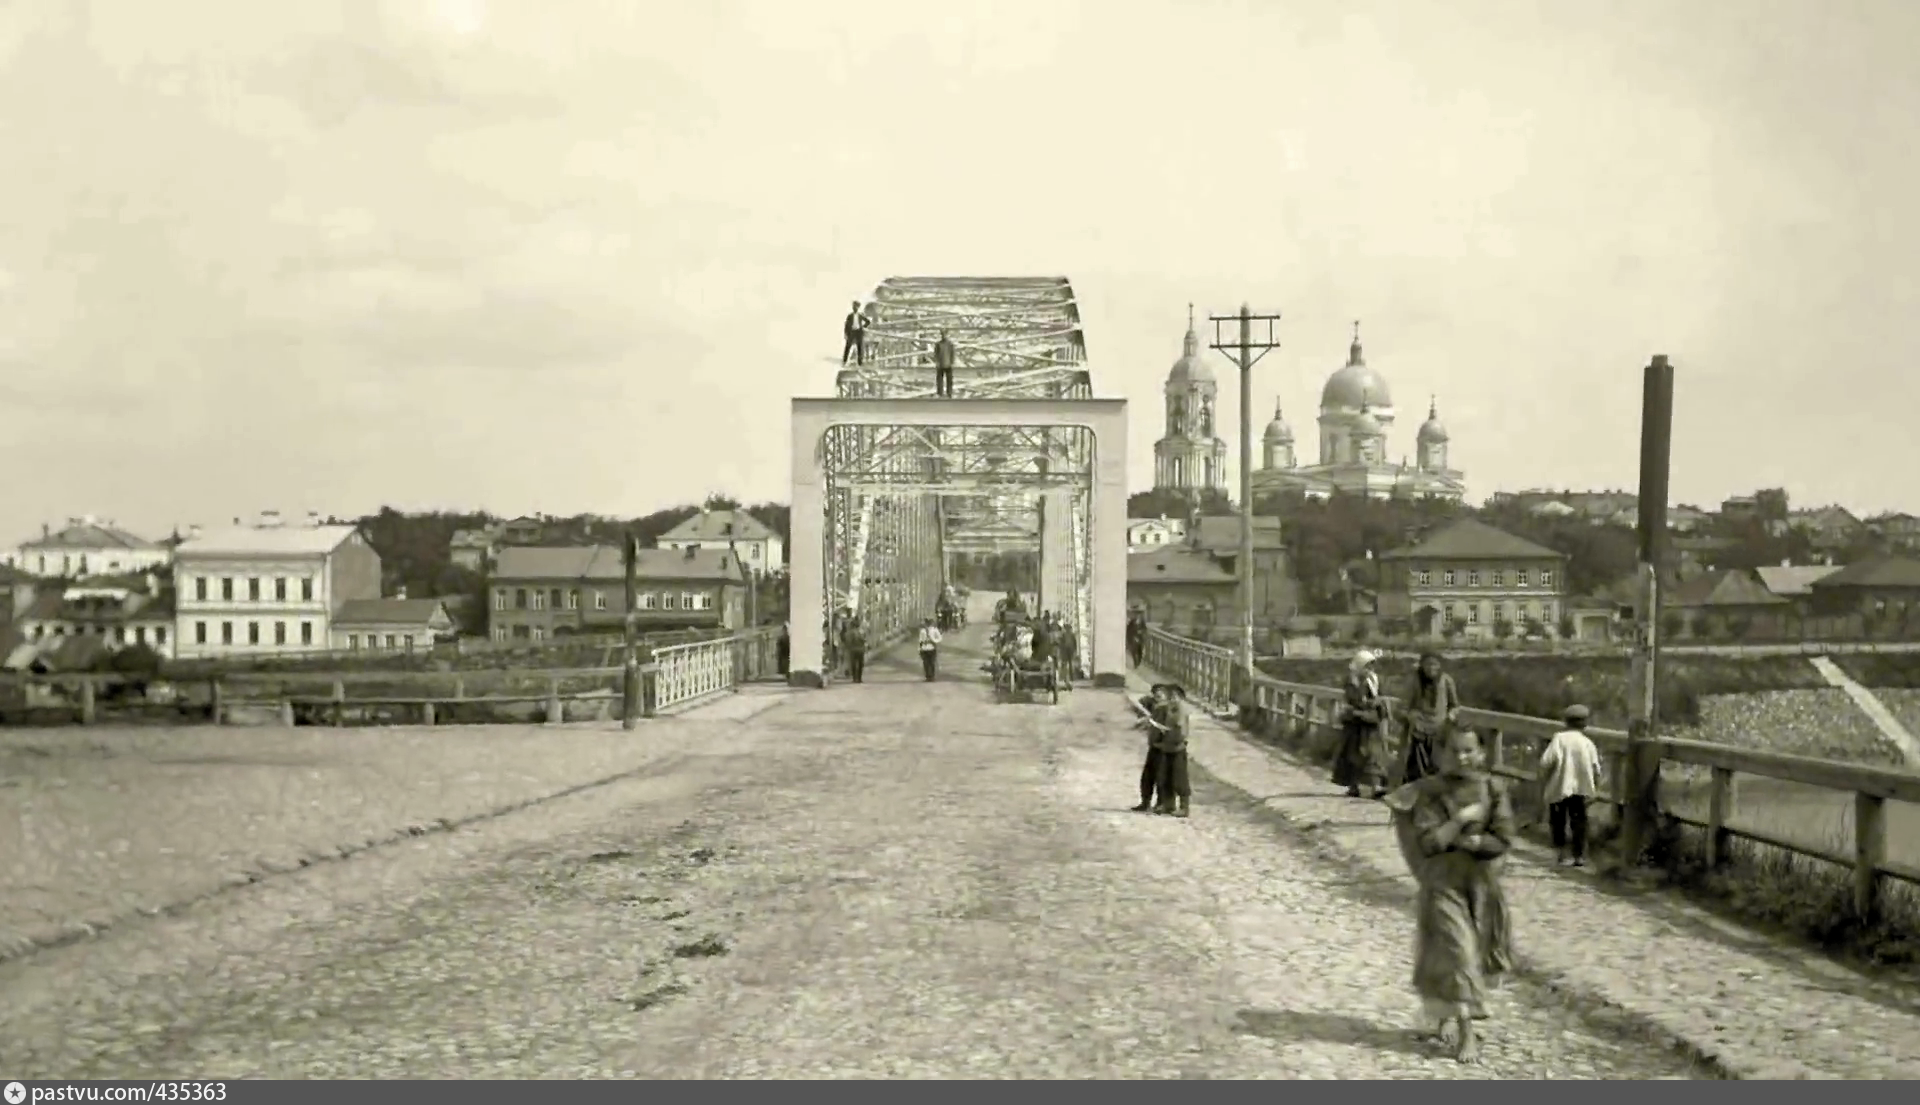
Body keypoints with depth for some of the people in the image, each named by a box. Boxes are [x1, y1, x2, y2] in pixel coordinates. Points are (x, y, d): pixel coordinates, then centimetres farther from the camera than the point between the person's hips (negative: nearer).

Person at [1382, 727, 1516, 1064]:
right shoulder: (1430, 792, -9)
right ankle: (1465, 1032, -1)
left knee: (1477, 952, 13)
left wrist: (1464, 841, -18)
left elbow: (1502, 841, -9)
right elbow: (1427, 843, -16)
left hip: (1483, 884, 3)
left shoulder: (1493, 789, -4)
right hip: (1443, 883, -3)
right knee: (1455, 952, -8)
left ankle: (1448, 1015, 36)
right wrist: (1460, 819, -20)